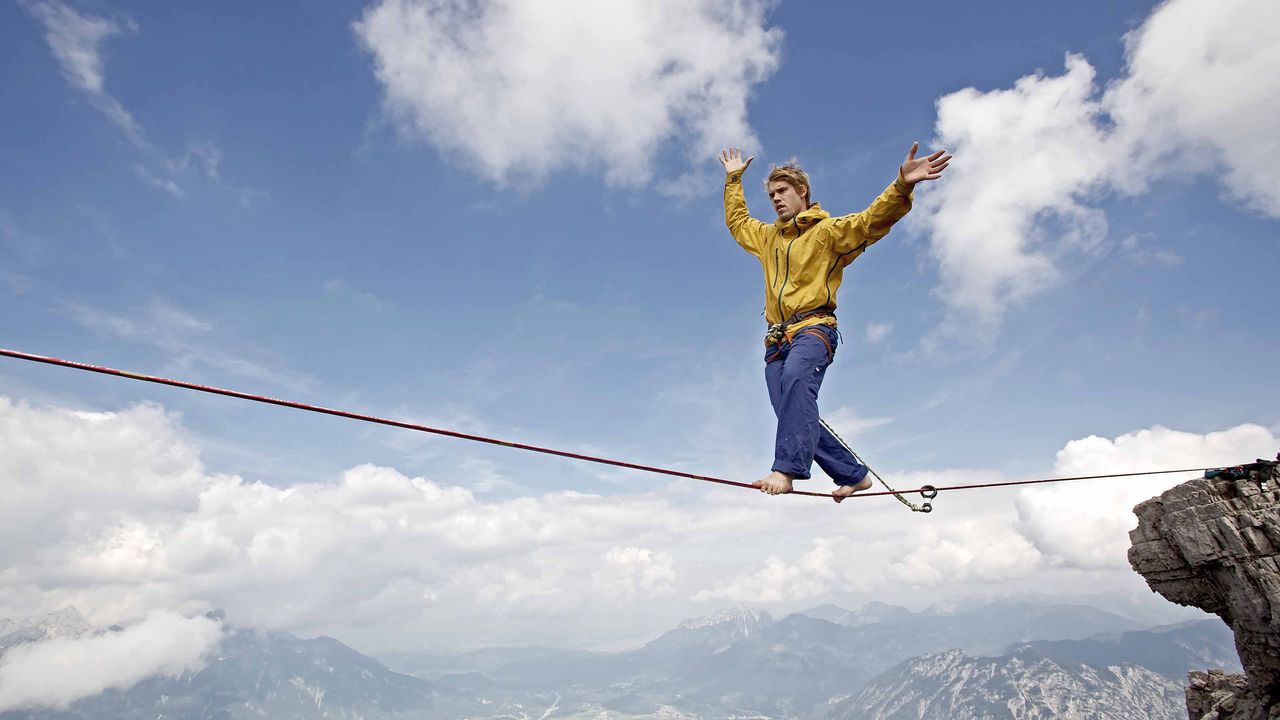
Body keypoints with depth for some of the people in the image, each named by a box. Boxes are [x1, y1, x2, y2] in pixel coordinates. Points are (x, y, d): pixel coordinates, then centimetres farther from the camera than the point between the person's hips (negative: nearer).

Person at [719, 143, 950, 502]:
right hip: (777, 338, 7)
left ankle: (786, 469, -49)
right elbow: (736, 221, 44)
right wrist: (734, 180, 45)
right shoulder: (768, 236, 27)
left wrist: (901, 186, -23)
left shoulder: (828, 230, 9)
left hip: (813, 328, -6)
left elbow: (871, 220, -7)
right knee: (795, 414, -6)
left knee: (797, 378, -37)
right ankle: (855, 475, 6)